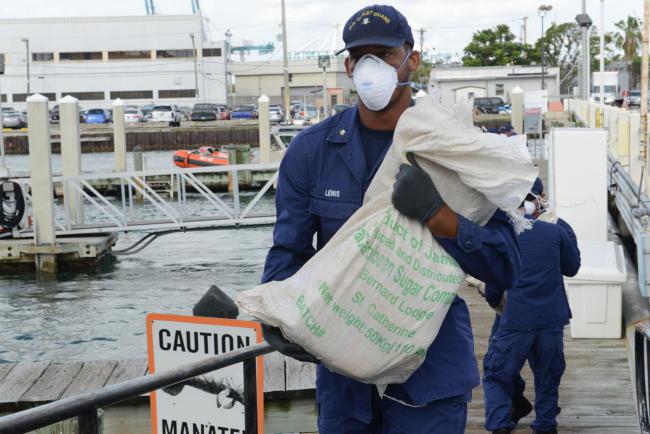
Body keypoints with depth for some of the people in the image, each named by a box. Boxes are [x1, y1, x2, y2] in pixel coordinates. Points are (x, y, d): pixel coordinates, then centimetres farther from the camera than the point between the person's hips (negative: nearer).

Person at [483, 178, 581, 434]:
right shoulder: (555, 231, 0)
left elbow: (492, 285, 3)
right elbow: (572, 268, 16)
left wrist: (494, 302, 25)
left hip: (515, 320, -2)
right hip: (552, 321, 2)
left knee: (496, 375, 7)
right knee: (548, 378, 17)